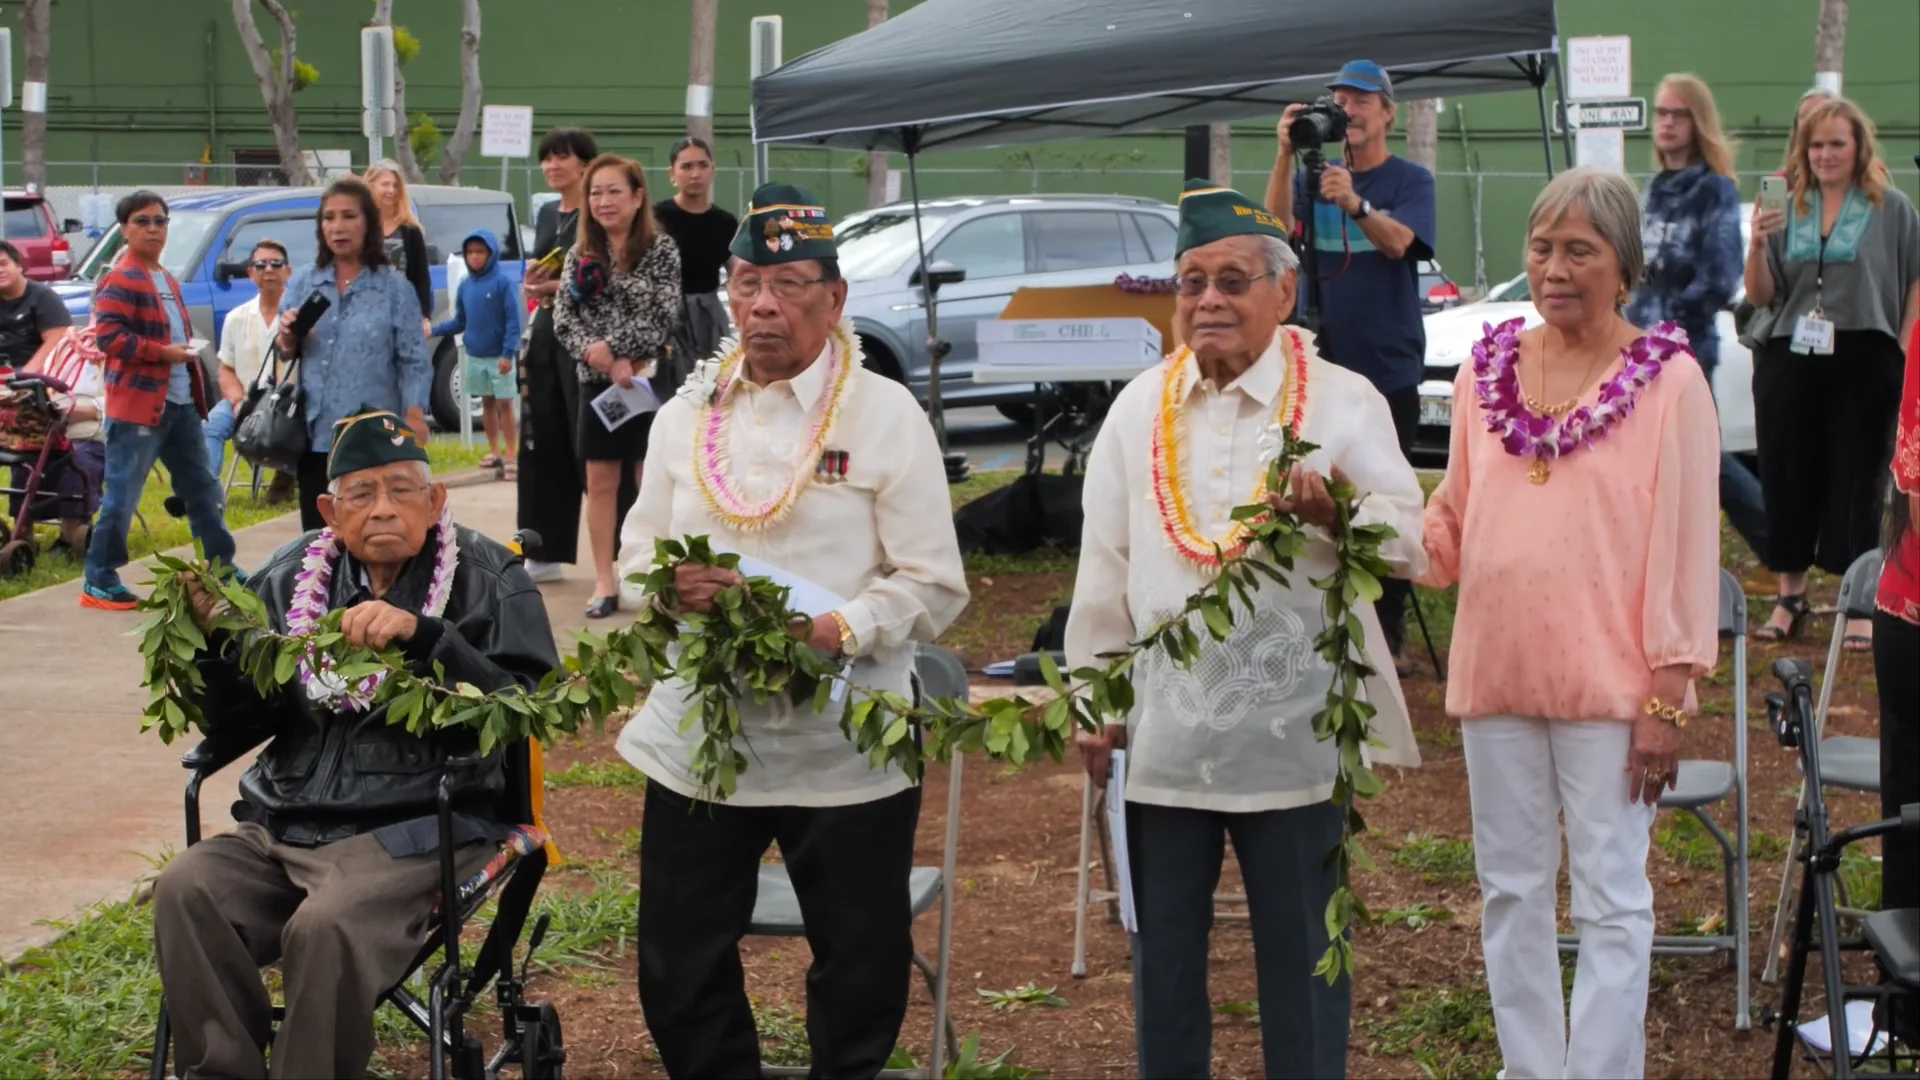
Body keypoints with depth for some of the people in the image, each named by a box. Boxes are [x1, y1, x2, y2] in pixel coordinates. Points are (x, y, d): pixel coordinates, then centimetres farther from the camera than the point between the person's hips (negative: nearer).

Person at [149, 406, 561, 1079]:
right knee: (186, 890, -22)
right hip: (285, 824, 5)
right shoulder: (291, 576, 12)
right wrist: (219, 643, -9)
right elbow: (239, 722, 12)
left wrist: (423, 637, -25)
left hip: (419, 828, -4)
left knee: (326, 928, -31)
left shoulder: (486, 579, 1)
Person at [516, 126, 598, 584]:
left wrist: (559, 285, -18)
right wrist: (533, 282, 2)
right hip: (546, 332, 8)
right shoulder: (547, 214, 16)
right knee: (543, 443, 9)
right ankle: (544, 553, 16)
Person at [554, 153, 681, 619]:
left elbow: (662, 318, -10)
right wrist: (594, 354, -15)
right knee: (601, 482, 5)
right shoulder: (581, 254, 8)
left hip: (648, 378, -3)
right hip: (597, 382, 4)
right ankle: (604, 582, 11)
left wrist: (610, 347, -15)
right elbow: (563, 317, 2)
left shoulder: (661, 249, -3)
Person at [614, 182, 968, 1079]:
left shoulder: (887, 415, -4)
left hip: (845, 747, -4)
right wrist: (671, 586, -11)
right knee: (679, 973, 11)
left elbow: (934, 585, -8)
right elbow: (637, 551, 13)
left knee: (860, 973, 8)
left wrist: (838, 631, -24)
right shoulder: (687, 413, 10)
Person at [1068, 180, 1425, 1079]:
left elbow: (1410, 543, -12)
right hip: (1163, 731, 3)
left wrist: (1337, 512, -32)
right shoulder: (1139, 409, 7)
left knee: (1301, 954, 6)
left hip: (1293, 732, -3)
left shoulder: (1343, 401, -3)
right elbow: (1104, 570, 10)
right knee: (1163, 952, 13)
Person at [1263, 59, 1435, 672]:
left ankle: (1389, 633, 5)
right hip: (1320, 362, 3)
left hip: (1387, 366, -3)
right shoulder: (1312, 174, 8)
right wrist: (1286, 155, -25)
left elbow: (1398, 241, -19)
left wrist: (1354, 203, -38)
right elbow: (1278, 225, -11)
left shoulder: (1410, 181, 0)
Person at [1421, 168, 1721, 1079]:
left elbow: (1686, 543, -8)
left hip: (1610, 685, -5)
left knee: (1611, 901, 2)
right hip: (1497, 668, 5)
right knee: (1510, 891, 13)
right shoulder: (1487, 369, 7)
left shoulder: (1668, 380, -6)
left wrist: (1667, 697, -11)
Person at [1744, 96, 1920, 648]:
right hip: (1790, 363, 3)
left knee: (1857, 481, 0)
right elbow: (1761, 297, 8)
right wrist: (1757, 245, -10)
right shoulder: (1788, 210, 9)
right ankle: (1790, 597, 21)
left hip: (1864, 361, -3)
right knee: (1788, 477, 7)